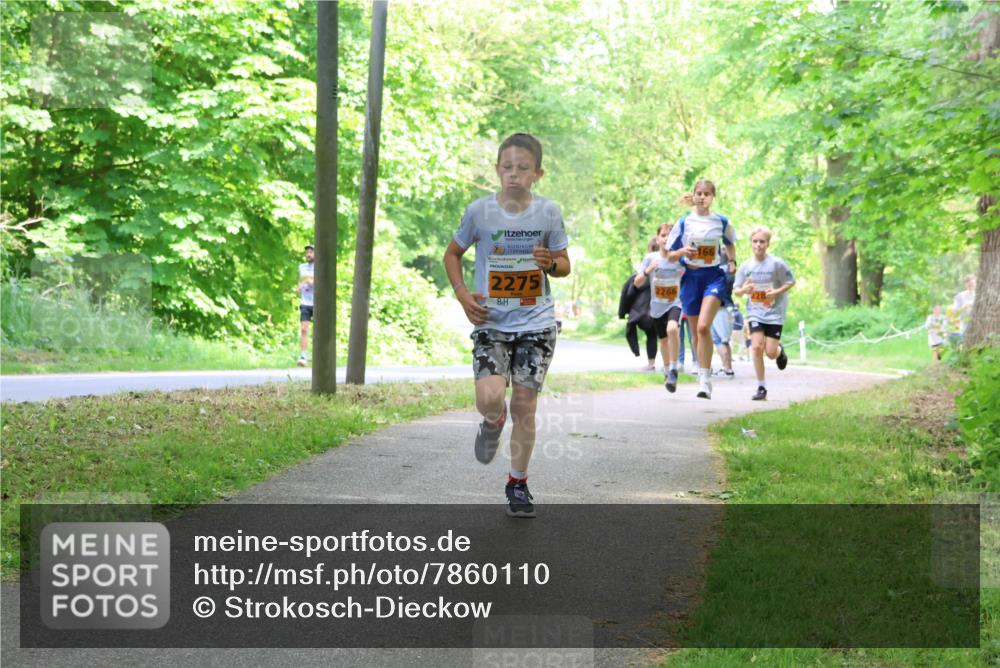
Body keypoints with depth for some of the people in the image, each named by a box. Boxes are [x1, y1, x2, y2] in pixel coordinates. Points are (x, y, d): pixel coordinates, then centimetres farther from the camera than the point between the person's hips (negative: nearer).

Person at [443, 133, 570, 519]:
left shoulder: (548, 212, -2)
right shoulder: (479, 211, -4)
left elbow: (564, 264, 10)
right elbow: (452, 254, 11)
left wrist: (552, 264, -14)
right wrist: (463, 295, -4)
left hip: (536, 324, 1)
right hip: (491, 322, -1)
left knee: (524, 405, 2)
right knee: (489, 398, -19)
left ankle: (518, 483, 20)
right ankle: (493, 421, 20)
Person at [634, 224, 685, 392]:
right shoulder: (651, 258, -9)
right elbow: (637, 283, -9)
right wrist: (648, 271, -27)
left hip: (675, 303, -2)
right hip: (657, 306, 2)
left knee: (672, 329, -32)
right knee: (663, 340, 19)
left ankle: (673, 369, -20)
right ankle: (667, 372, 44)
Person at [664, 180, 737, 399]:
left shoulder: (721, 222, 5)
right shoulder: (684, 222, 3)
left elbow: (730, 243, 24)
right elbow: (669, 255, 7)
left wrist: (732, 261, 6)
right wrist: (682, 251, -14)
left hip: (714, 276, -2)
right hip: (691, 277, 2)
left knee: (703, 327, -21)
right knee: (696, 331, 9)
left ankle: (705, 380, -19)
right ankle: (702, 374, 27)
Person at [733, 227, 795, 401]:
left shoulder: (776, 264, -11)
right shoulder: (745, 266, -3)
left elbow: (791, 282, -1)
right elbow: (736, 291, 4)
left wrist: (777, 292, -18)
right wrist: (744, 290, -18)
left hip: (775, 312, -2)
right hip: (755, 312, 2)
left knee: (771, 352, -5)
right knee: (756, 346, -14)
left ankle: (780, 350, 36)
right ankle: (761, 387, -2)